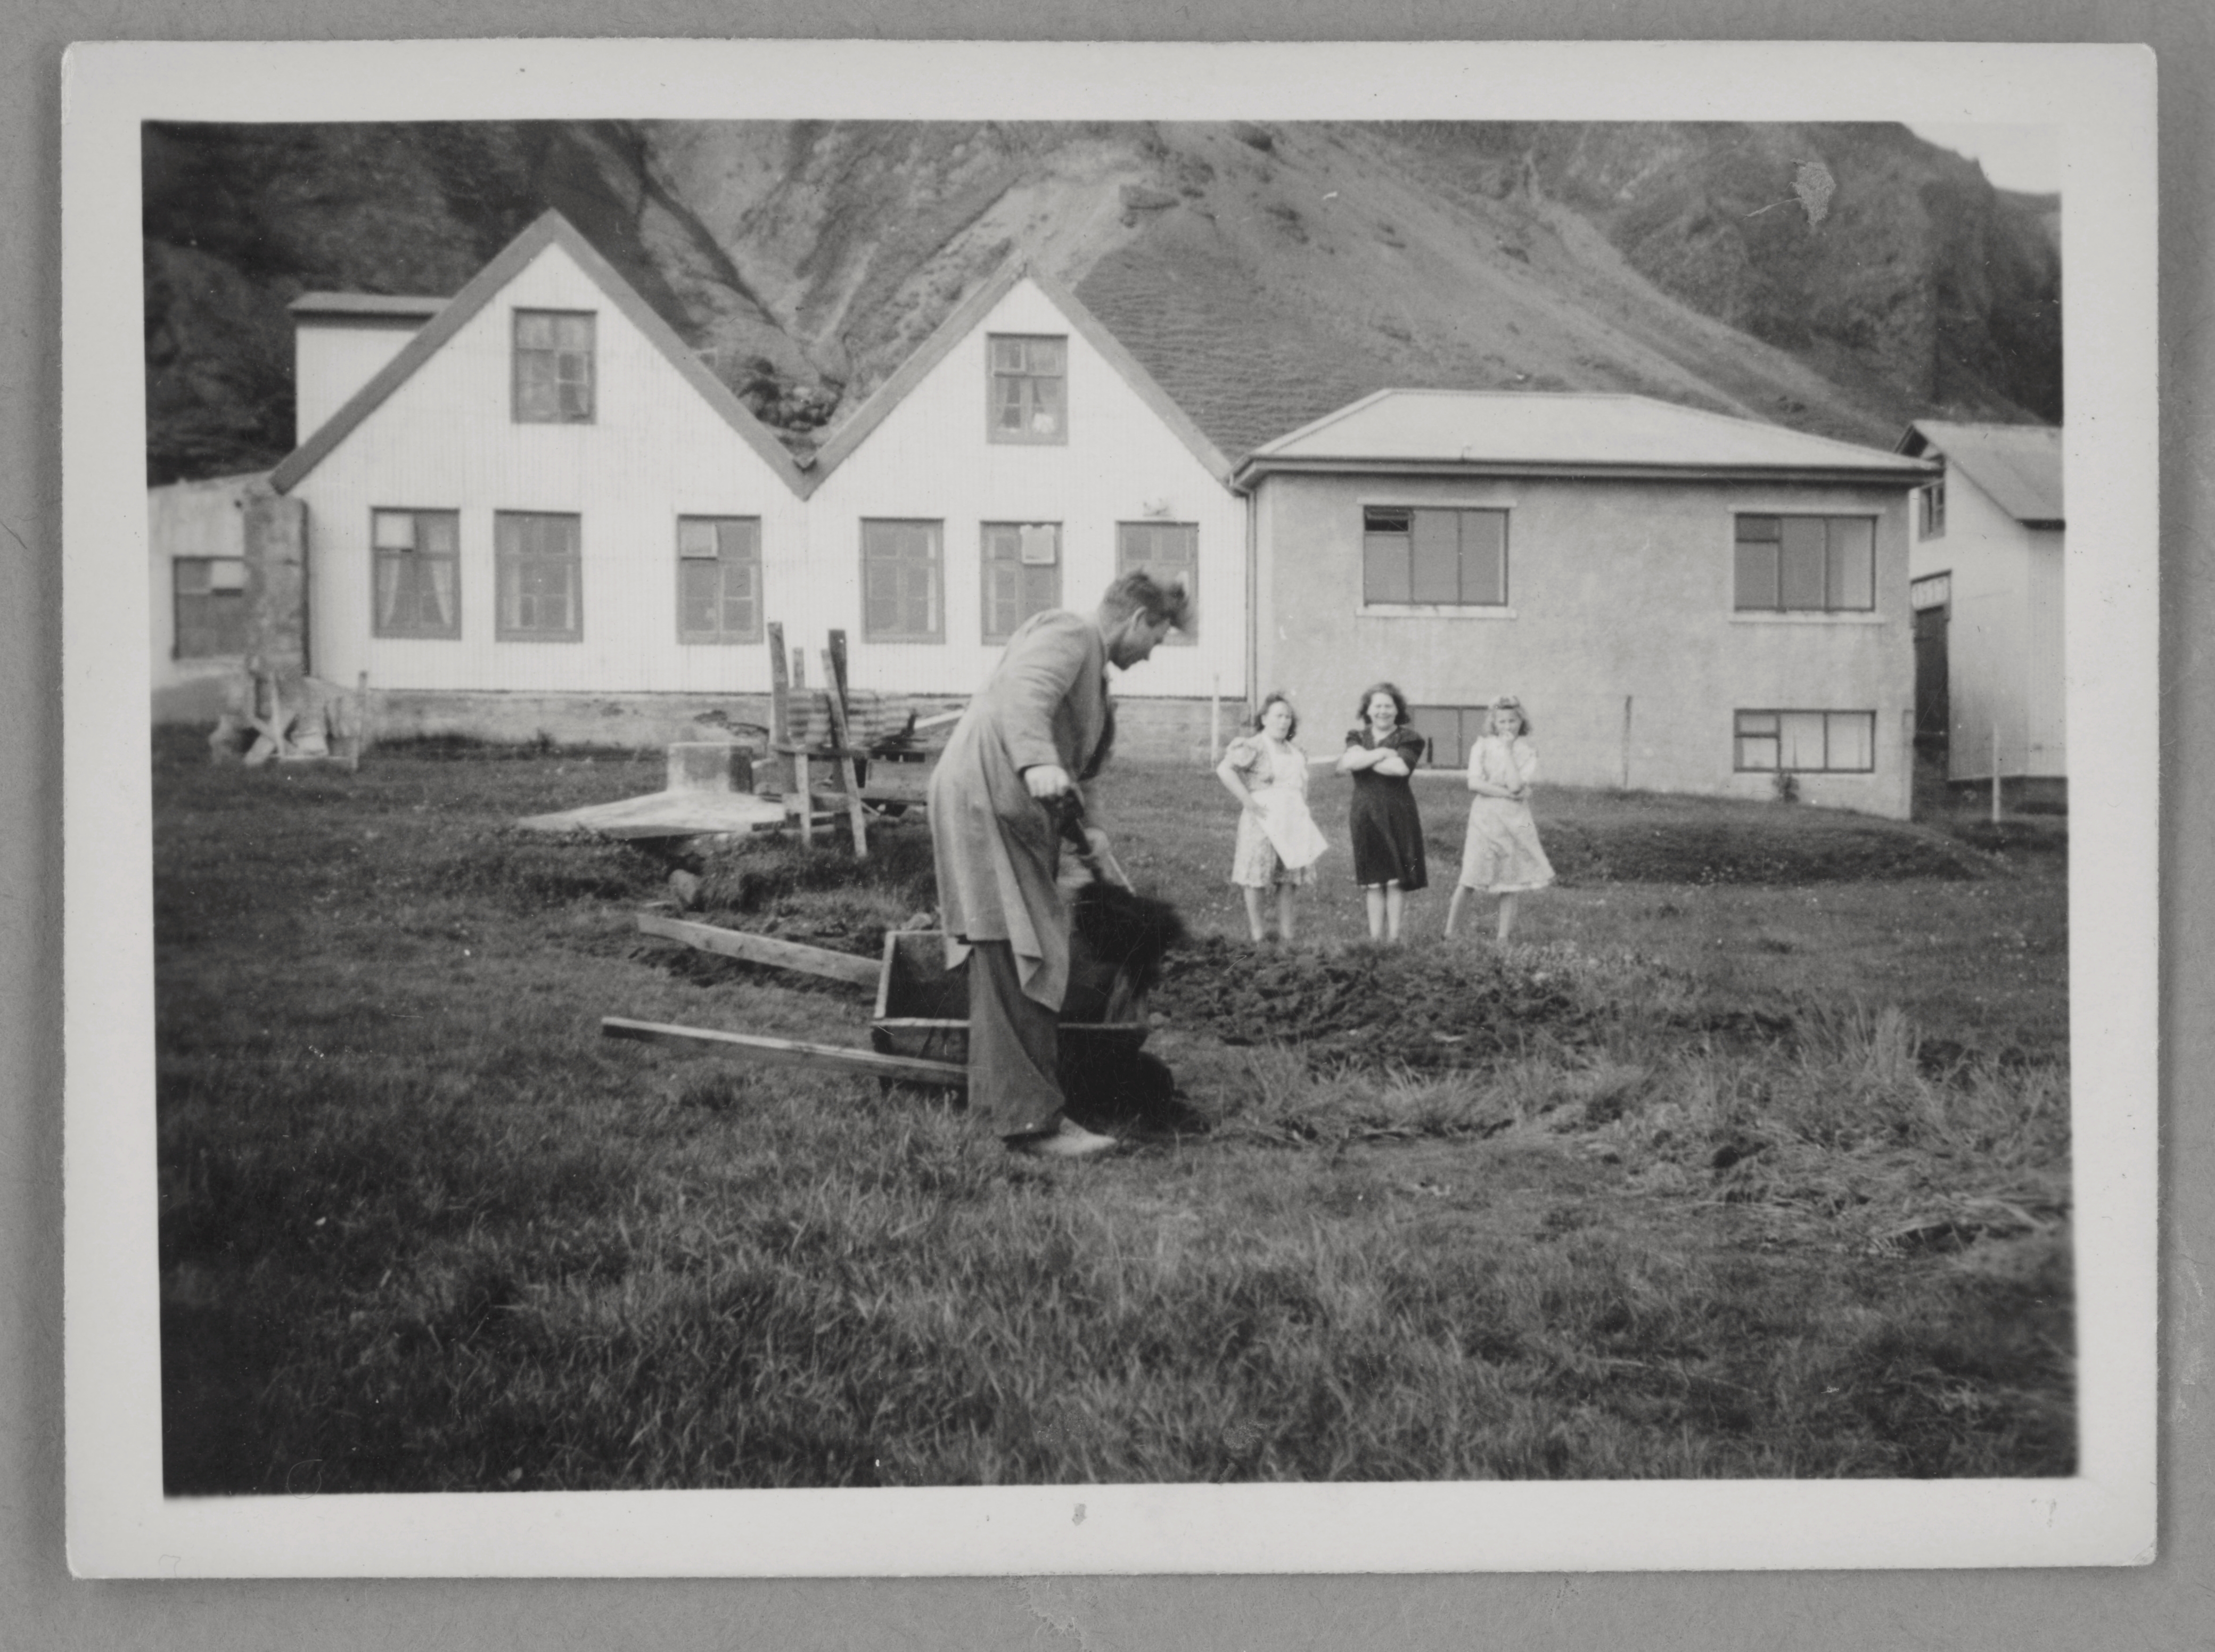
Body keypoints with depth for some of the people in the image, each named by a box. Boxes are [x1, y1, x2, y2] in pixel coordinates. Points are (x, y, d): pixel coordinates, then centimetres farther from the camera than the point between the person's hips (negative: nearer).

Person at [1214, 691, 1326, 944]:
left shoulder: (1296, 753, 18)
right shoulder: (1253, 747, -7)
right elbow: (1224, 769, -19)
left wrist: (1304, 813, 15)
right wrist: (1248, 801, -20)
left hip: (1293, 821, 7)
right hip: (1263, 819, -7)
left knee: (1290, 875, 6)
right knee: (1256, 875, -5)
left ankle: (1286, 932, 12)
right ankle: (1256, 931, 1)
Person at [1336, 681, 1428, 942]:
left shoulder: (1408, 739, 1)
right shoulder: (1357, 736, 12)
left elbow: (1401, 767, -17)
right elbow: (1351, 760, -9)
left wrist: (1363, 760, -8)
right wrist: (1384, 753, -12)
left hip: (1398, 815, -3)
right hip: (1365, 814, 3)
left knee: (1396, 878, -4)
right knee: (1373, 881, 5)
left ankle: (1393, 935, 2)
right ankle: (1375, 937, 10)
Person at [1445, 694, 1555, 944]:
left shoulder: (1527, 752, 1)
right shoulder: (1482, 746, 1)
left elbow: (1515, 785, -15)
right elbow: (1474, 783, -10)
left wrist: (1507, 750, -12)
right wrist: (1506, 793, -15)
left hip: (1514, 820, 1)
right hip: (1484, 817, -1)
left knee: (1509, 879, 5)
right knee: (1471, 876, -4)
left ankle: (1504, 937, 12)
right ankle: (1449, 930, 8)